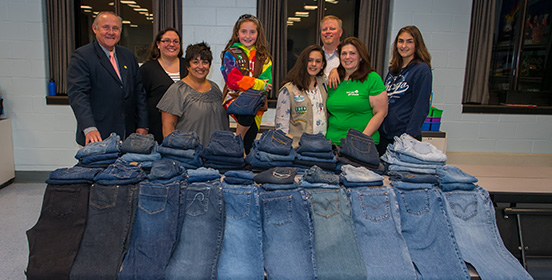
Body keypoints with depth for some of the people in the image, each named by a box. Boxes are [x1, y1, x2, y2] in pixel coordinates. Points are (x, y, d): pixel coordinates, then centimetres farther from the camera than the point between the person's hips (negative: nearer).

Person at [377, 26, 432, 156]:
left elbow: (421, 106, -12)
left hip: (404, 135, -7)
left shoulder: (422, 70, -8)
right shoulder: (394, 68, 13)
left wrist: (410, 134, -16)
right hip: (383, 133, 7)